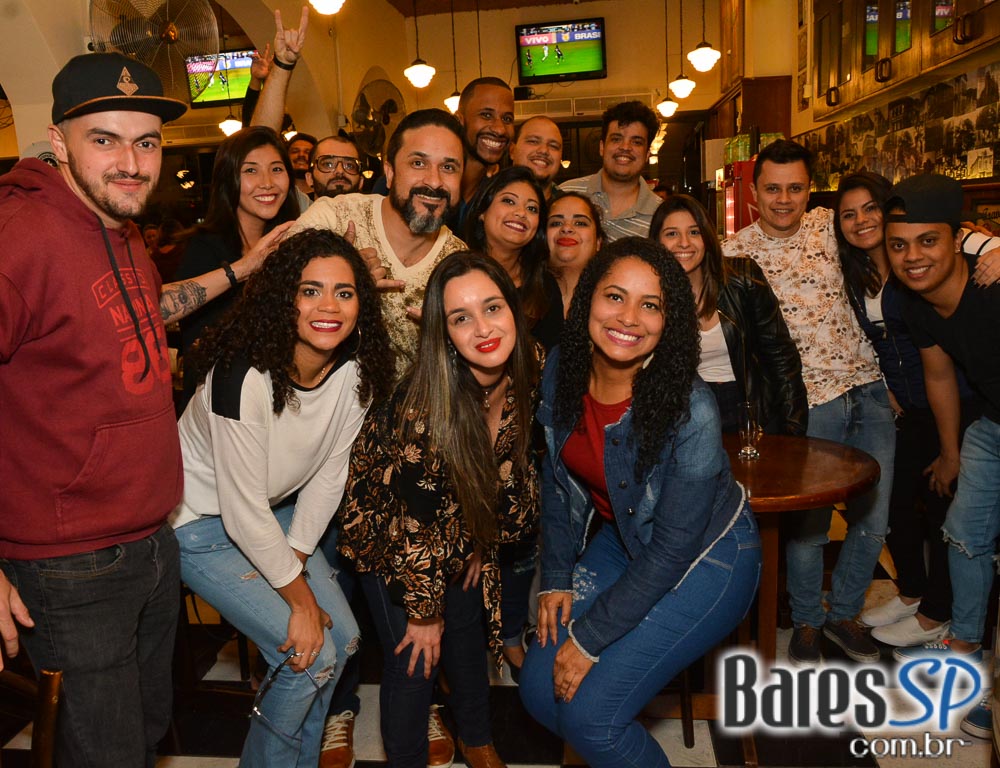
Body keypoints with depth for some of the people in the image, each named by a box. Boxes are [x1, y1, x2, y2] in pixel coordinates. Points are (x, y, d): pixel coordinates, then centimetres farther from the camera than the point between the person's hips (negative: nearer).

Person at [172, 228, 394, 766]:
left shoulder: (355, 372, -13)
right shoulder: (246, 376, -33)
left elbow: (328, 475, -4)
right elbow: (243, 511, -27)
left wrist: (295, 562, -9)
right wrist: (301, 598, -17)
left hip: (273, 513, 7)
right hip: (200, 522, -6)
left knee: (343, 637, 5)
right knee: (312, 655, -11)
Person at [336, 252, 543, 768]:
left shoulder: (529, 368, -19)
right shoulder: (426, 403, -37)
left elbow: (514, 463, -2)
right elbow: (415, 520, -25)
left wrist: (485, 544, 4)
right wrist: (424, 611, -13)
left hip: (466, 528, 5)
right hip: (389, 527, -5)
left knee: (468, 639, 18)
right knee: (414, 662, 0)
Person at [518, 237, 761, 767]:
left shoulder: (691, 413, -30)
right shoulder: (561, 371, -13)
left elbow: (673, 549, -23)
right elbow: (558, 480, 1)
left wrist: (590, 638, -17)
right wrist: (556, 580, -2)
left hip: (707, 558, -5)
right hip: (622, 541, 6)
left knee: (587, 713, -13)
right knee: (539, 689, 2)